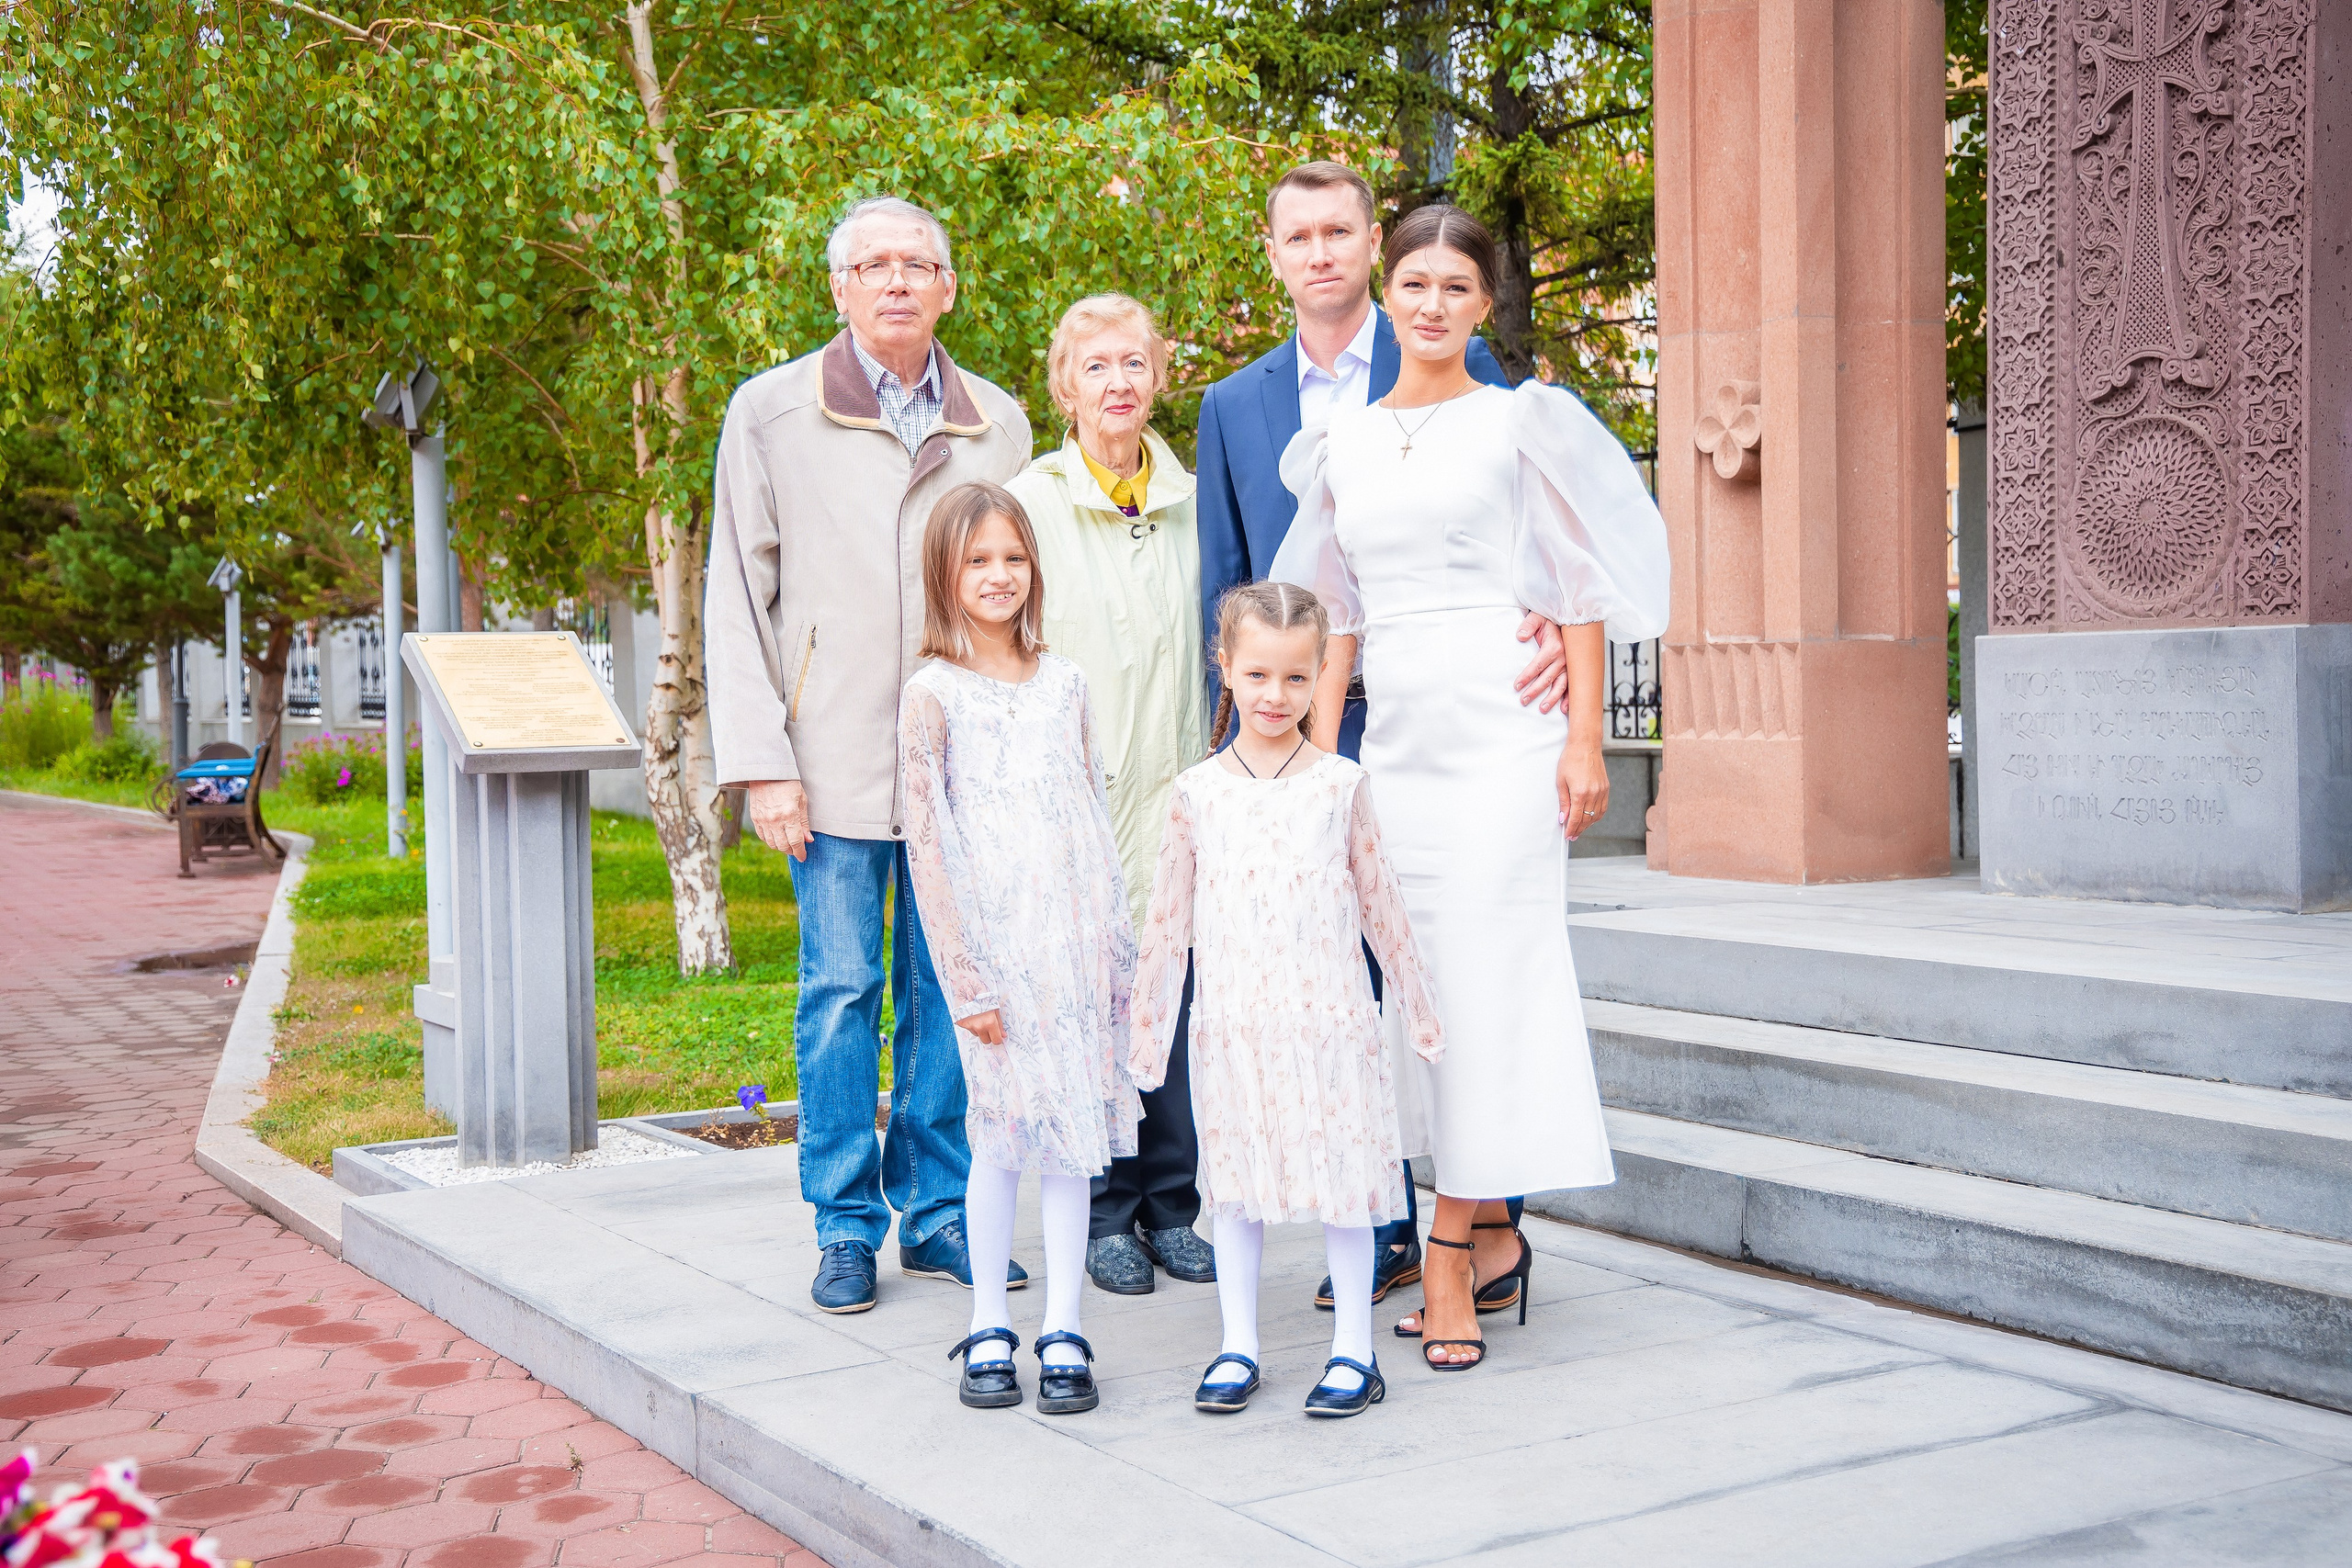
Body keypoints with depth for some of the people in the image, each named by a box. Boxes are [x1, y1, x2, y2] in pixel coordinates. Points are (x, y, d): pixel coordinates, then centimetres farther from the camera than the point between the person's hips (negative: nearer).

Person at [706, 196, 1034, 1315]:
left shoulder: (999, 424, 11)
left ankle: (938, 1212, 18)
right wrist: (760, 761, -6)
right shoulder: (771, 412, 4)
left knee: (947, 993, 6)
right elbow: (735, 595, 2)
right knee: (840, 992, 1)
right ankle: (846, 1226, 12)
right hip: (836, 755, -2)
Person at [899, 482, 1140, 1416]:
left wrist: (1117, 943, 10)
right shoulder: (934, 694, -2)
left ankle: (1062, 1332, 11)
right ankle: (989, 1329, 13)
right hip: (996, 945, -4)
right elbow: (928, 845, -5)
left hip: (1076, 938, 4)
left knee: (1074, 1131, 4)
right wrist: (966, 977, -9)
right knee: (1003, 1134, 0)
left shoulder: (1064, 683, 11)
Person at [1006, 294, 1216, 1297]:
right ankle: (1105, 1215, 10)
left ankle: (1170, 1208, 14)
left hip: (1176, 796, 3)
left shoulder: (1192, 502, 11)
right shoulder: (1031, 501, 1)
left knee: (1175, 996, 2)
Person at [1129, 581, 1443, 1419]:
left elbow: (1380, 902, 8)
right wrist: (1148, 1021, 9)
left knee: (1344, 1179, 4)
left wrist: (1416, 1003, 11)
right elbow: (1168, 916, 8)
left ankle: (1353, 1350, 16)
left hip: (1328, 1020, -1)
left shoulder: (1340, 784, 1)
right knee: (1236, 1184, 9)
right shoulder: (1197, 791, 3)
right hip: (1232, 1028, 1)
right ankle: (1237, 1347, 21)